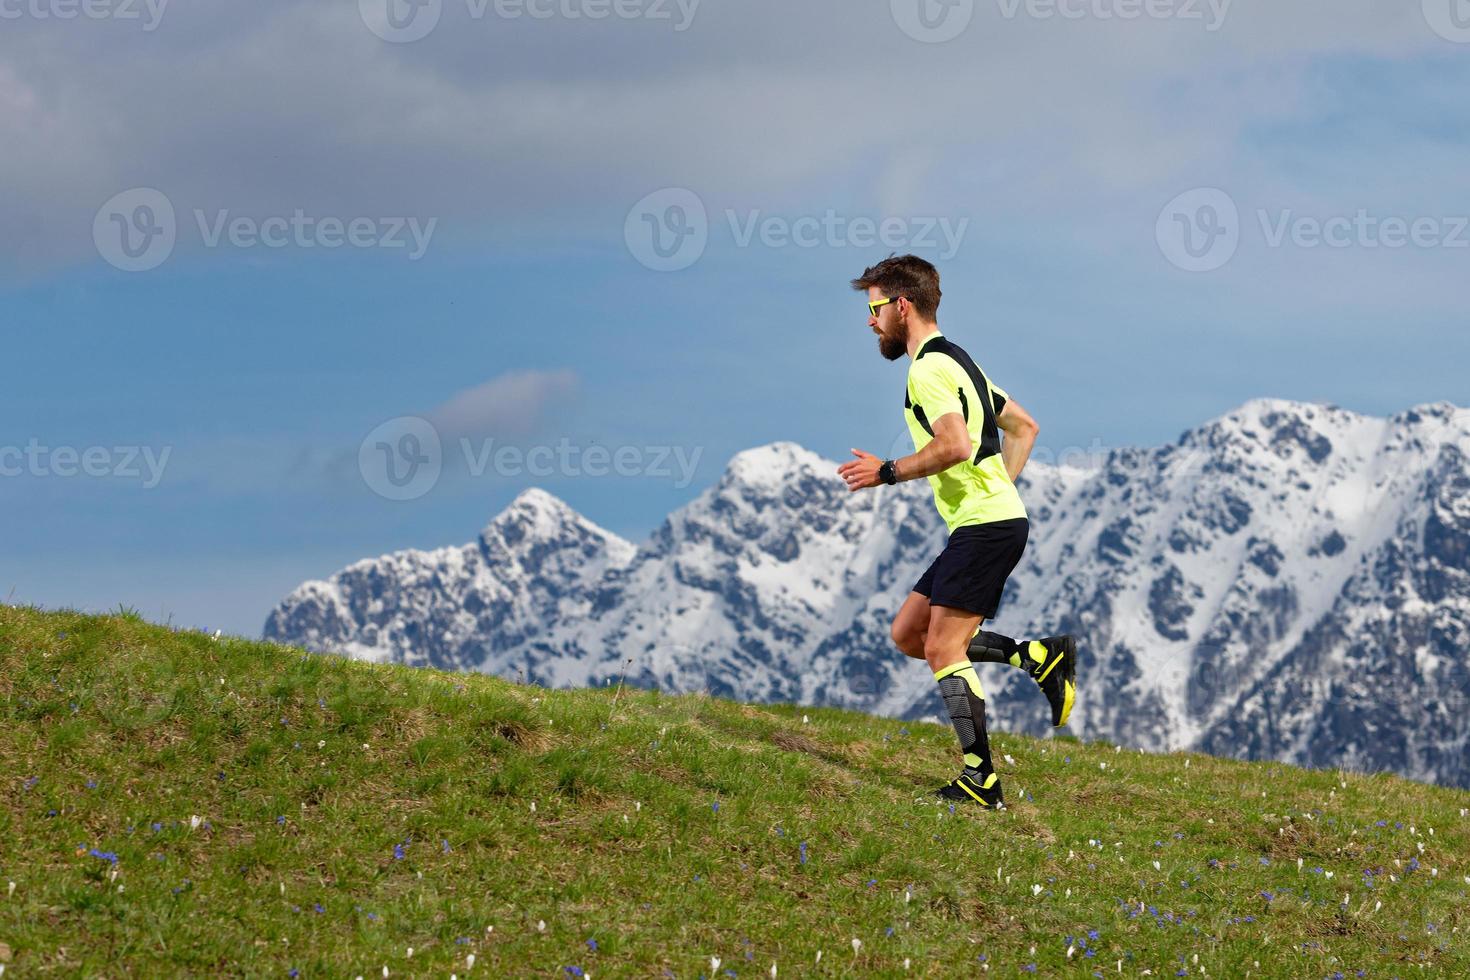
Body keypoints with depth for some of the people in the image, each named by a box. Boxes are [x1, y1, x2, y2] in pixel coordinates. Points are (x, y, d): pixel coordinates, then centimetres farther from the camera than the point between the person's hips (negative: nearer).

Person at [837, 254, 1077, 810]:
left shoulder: (929, 367, -12)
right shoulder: (955, 360, 20)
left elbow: (956, 445, -26)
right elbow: (1022, 426, 27)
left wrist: (887, 472, -14)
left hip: (985, 526, -10)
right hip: (991, 519, 10)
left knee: (943, 649, -9)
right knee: (908, 634, 11)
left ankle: (980, 779, -10)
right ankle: (1039, 656, 8)